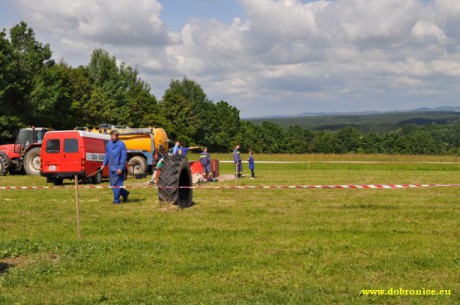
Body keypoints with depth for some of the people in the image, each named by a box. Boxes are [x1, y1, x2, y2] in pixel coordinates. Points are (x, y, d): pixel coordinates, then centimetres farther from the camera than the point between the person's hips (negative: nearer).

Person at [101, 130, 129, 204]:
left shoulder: (121, 144, -11)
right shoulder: (109, 144, 7)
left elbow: (124, 157, -12)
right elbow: (107, 155, 19)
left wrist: (121, 168, -16)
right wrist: (104, 164, 10)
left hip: (118, 168, -7)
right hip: (111, 168, 7)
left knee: (117, 184, -6)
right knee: (112, 184, 11)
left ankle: (116, 200, 2)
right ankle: (125, 193, 29)